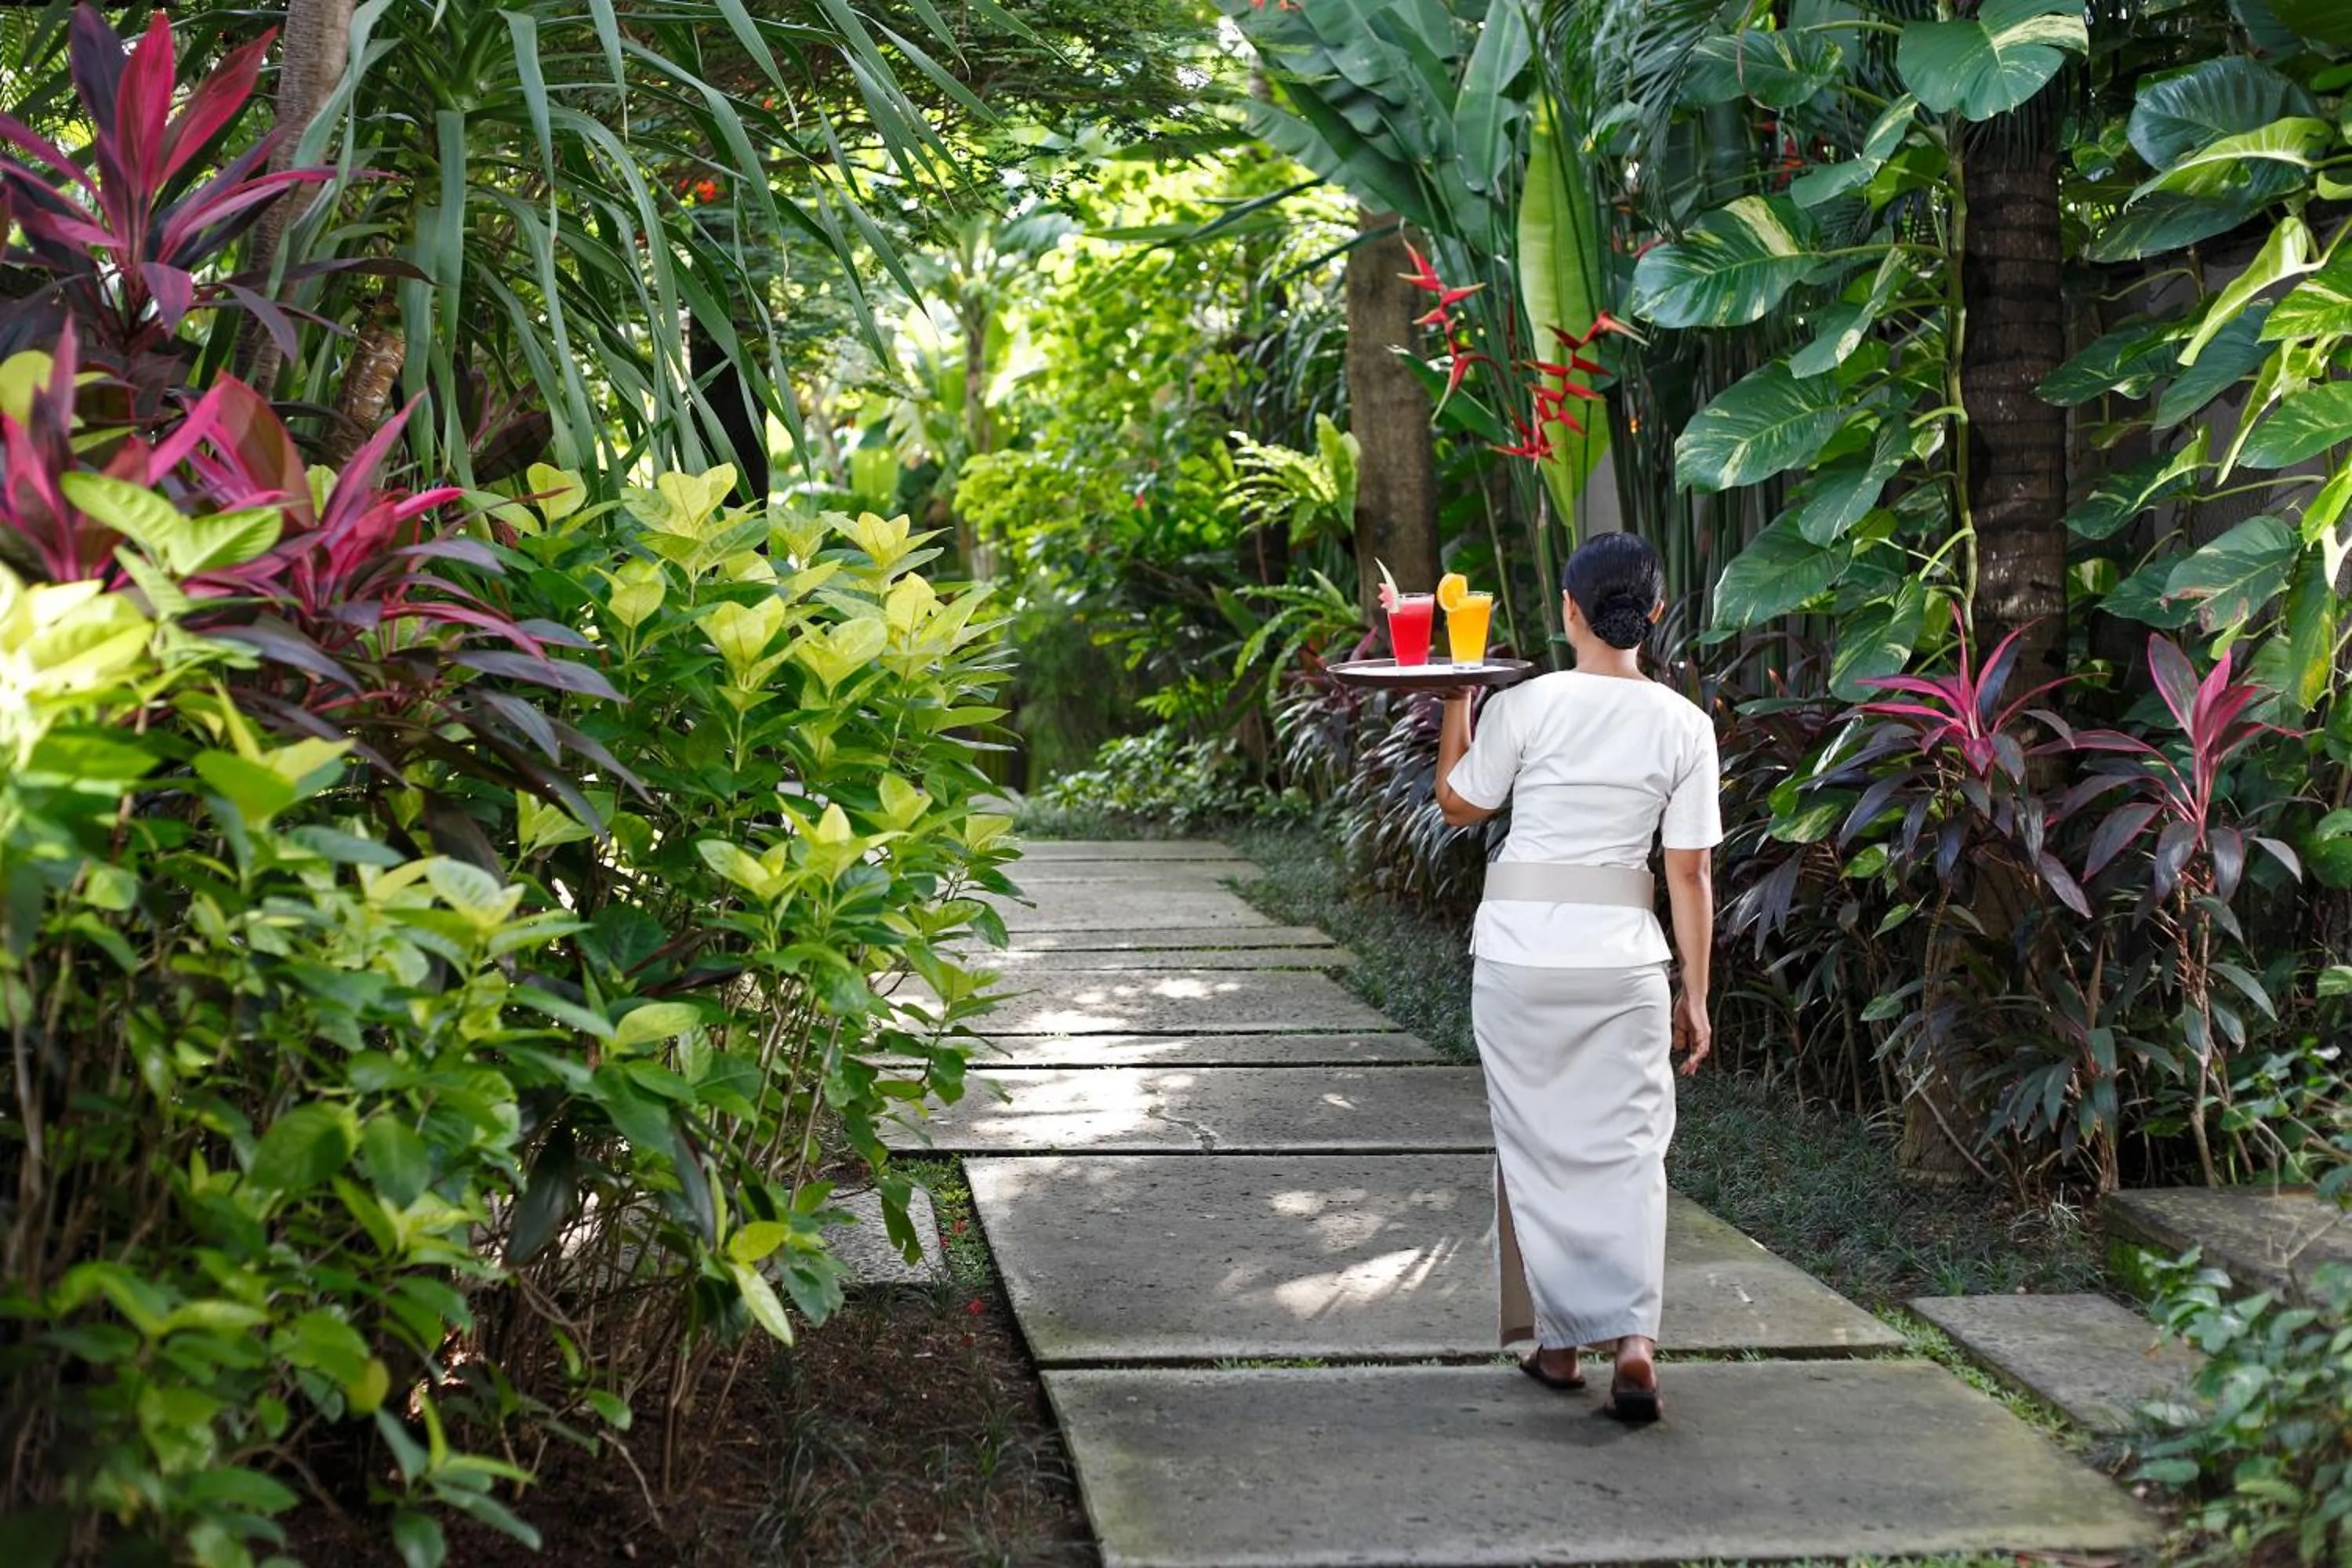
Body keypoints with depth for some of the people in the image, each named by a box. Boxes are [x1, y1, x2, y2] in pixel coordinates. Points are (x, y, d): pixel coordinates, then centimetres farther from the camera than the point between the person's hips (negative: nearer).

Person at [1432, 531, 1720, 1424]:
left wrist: (1455, 699, 18)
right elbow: (1689, 873, 0)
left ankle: (1559, 1342, 17)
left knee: (1538, 1144, 10)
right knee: (1625, 1146, 7)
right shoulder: (1684, 726, -2)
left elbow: (1458, 805, 8)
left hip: (1520, 950, -1)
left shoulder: (1524, 707, -8)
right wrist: (1696, 996, 6)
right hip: (1622, 956, 1)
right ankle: (1635, 1336, -10)